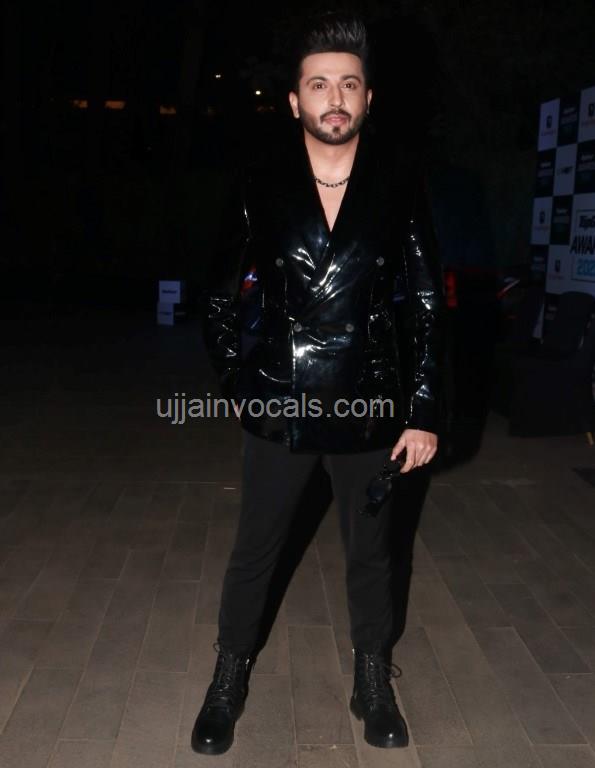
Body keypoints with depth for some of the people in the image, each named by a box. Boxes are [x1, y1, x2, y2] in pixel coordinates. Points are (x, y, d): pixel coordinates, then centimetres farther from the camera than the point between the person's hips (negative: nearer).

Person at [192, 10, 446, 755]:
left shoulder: (400, 183, -5)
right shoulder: (260, 185, -5)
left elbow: (427, 302, -1)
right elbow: (219, 298, 6)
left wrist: (423, 411, -4)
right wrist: (239, 382, 0)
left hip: (370, 407, 0)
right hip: (280, 407, 0)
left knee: (370, 555, 16)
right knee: (253, 554, 12)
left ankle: (373, 684, 36)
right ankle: (229, 679, 34)